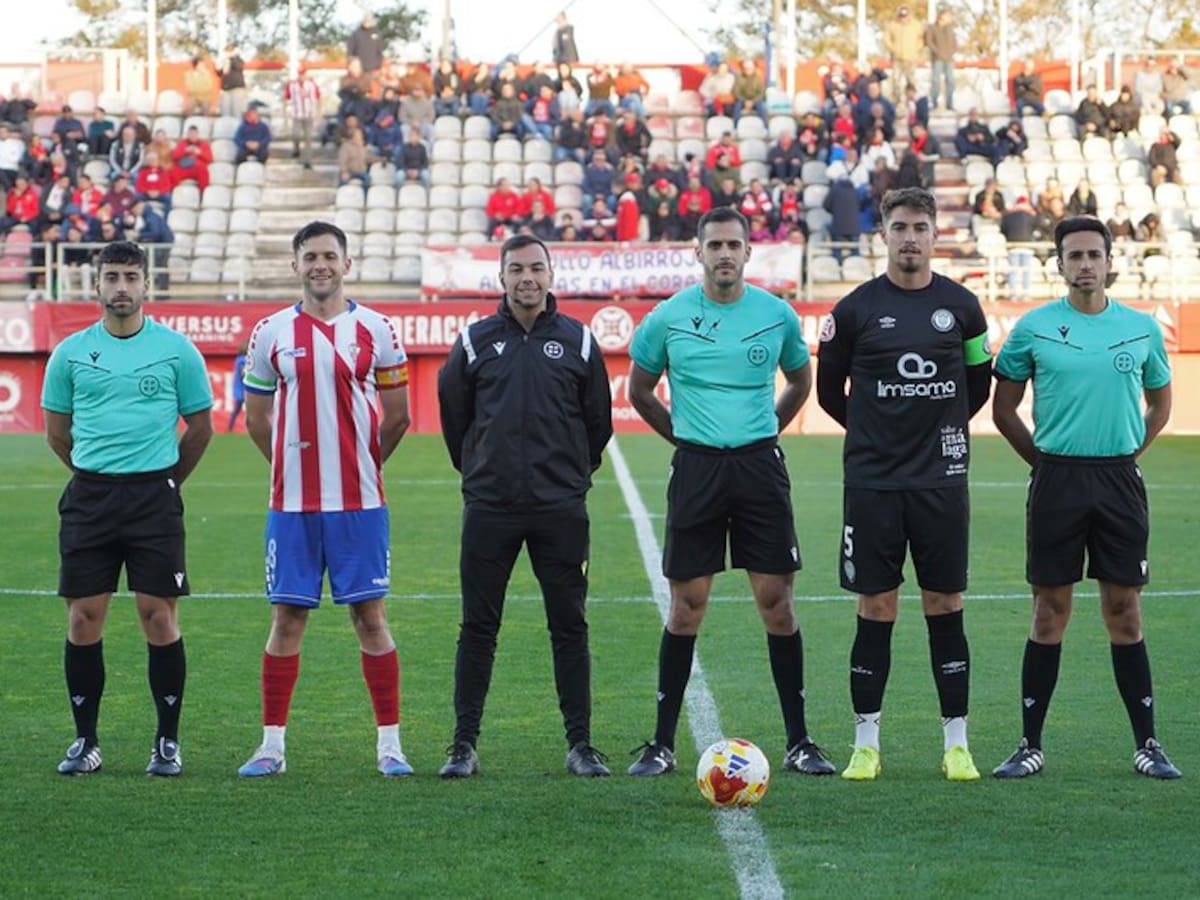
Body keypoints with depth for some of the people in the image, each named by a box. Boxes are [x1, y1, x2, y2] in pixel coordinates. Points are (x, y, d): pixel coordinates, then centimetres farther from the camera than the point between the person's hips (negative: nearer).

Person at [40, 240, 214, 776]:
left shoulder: (176, 350, 2)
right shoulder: (70, 353, 7)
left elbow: (201, 427, 11)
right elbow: (57, 433, 17)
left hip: (155, 496, -2)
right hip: (88, 497, 2)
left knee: (159, 618, -3)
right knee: (84, 620, 1)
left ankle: (168, 742, 7)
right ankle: (86, 742, 11)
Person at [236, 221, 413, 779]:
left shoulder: (375, 330, 2)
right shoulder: (271, 333, 5)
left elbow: (397, 418, 9)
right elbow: (256, 419, 14)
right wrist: (297, 464, 12)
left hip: (359, 501, -1)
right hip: (291, 503, 1)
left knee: (369, 616, 0)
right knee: (287, 618, 3)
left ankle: (389, 744, 6)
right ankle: (273, 744, 10)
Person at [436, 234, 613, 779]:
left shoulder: (578, 341, 5)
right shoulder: (475, 342, 4)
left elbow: (598, 422, 12)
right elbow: (454, 416, 14)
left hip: (561, 508, 0)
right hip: (489, 508, 0)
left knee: (569, 627, 2)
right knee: (478, 627, 2)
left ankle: (580, 745, 8)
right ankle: (464, 745, 7)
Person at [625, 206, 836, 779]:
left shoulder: (777, 315, 2)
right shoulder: (668, 318, 0)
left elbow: (800, 383, 19)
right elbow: (639, 392, 13)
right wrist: (685, 435, 11)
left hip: (760, 466, 1)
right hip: (696, 468, -1)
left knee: (776, 603, -1)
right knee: (687, 607, 1)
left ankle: (798, 742, 6)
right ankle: (663, 743, 8)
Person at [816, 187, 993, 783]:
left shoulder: (961, 306, 4)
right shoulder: (856, 309, -1)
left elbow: (979, 381, 17)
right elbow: (829, 388, 10)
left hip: (942, 482, 1)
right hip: (873, 483, -1)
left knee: (946, 608, 4)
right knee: (876, 611, 1)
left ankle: (956, 744, 10)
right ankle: (866, 744, 9)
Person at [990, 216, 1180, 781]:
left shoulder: (1142, 329, 5)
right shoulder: (1033, 329, 1)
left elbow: (1160, 401, 19)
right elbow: (1003, 408, 8)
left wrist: (1126, 454, 9)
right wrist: (1044, 459, 3)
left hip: (1120, 480, 1)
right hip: (1056, 479, -1)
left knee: (1125, 612, 4)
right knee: (1050, 613, 1)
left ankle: (1147, 745, 10)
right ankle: (1030, 746, 7)